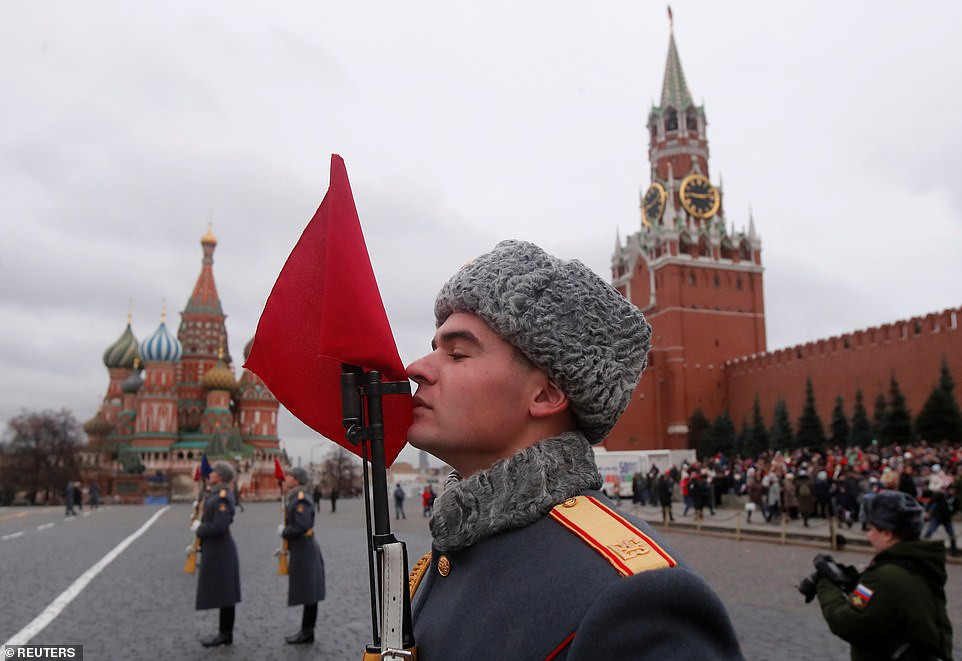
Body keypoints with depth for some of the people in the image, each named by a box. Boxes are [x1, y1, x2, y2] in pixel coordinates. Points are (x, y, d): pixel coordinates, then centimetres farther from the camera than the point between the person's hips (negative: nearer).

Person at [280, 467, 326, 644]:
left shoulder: (300, 500, -17)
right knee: (308, 593, 14)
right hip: (302, 551, 10)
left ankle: (307, 633, 7)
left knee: (308, 593, -1)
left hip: (304, 553, -10)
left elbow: (302, 526, -25)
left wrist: (284, 532, -11)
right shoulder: (296, 498, 14)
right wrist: (287, 547, 16)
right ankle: (306, 631, 22)